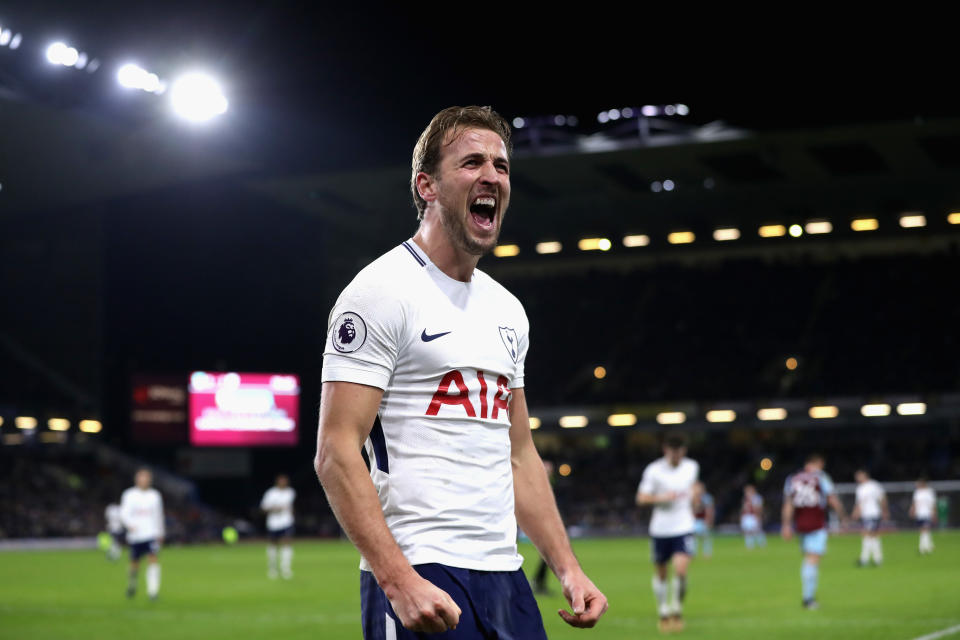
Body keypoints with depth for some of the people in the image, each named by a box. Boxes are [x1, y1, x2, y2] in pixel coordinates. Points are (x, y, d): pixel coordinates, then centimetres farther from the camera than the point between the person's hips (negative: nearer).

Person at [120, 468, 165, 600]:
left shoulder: (155, 495, 8)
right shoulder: (129, 495, 1)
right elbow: (124, 513, -7)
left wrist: (160, 533, 19)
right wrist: (129, 525, -26)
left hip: (152, 534, 0)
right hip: (135, 535, 0)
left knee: (152, 560, -16)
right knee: (134, 563, 10)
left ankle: (153, 590, -19)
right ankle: (132, 583, 38)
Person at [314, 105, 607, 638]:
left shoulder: (507, 309, 16)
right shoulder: (381, 291, -8)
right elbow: (336, 454, -15)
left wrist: (567, 568, 13)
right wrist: (399, 581, -23)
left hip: (504, 574, 7)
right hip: (422, 578, -7)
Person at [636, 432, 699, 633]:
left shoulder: (692, 467, 2)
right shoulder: (654, 470, -9)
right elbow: (641, 498, -9)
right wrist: (662, 498, -22)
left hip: (684, 528, 1)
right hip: (660, 529, -1)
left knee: (681, 569, -17)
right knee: (660, 573, 10)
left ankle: (677, 610, 3)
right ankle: (663, 612, 30)